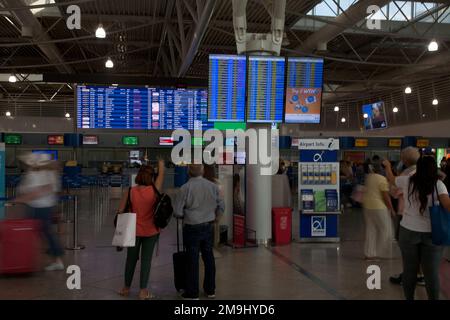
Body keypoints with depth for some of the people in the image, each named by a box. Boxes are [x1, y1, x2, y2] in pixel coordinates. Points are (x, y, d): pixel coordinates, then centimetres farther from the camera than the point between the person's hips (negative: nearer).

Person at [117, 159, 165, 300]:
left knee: (131, 259, 16)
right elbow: (161, 175, 7)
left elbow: (120, 211, -5)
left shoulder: (130, 191, -9)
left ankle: (126, 288, 29)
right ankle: (143, 291, 12)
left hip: (134, 231, 1)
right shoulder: (154, 190, -11)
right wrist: (161, 165, 25)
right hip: (151, 232, -1)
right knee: (146, 260, 7)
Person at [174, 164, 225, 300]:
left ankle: (192, 293, 13)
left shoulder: (185, 188, -14)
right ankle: (210, 290, 25)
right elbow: (221, 207, 5)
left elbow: (177, 212, -12)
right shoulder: (213, 186, -2)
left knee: (192, 259, 4)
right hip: (209, 227, 4)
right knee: (208, 257, 14)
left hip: (192, 228, -4)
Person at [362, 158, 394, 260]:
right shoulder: (382, 179, -16)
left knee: (370, 230, 11)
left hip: (367, 206, 7)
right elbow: (386, 196, -16)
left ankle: (369, 253, 13)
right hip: (379, 207, -7)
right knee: (384, 230, 8)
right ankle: (380, 253, 14)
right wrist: (391, 208, -7)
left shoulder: (368, 177, 5)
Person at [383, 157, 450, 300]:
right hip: (431, 233, -1)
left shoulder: (407, 181, 0)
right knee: (431, 272, 7)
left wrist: (387, 165, 36)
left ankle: (409, 298, 24)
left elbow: (391, 178, 19)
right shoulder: (438, 184, -7)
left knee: (409, 270, 12)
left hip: (408, 231, 2)